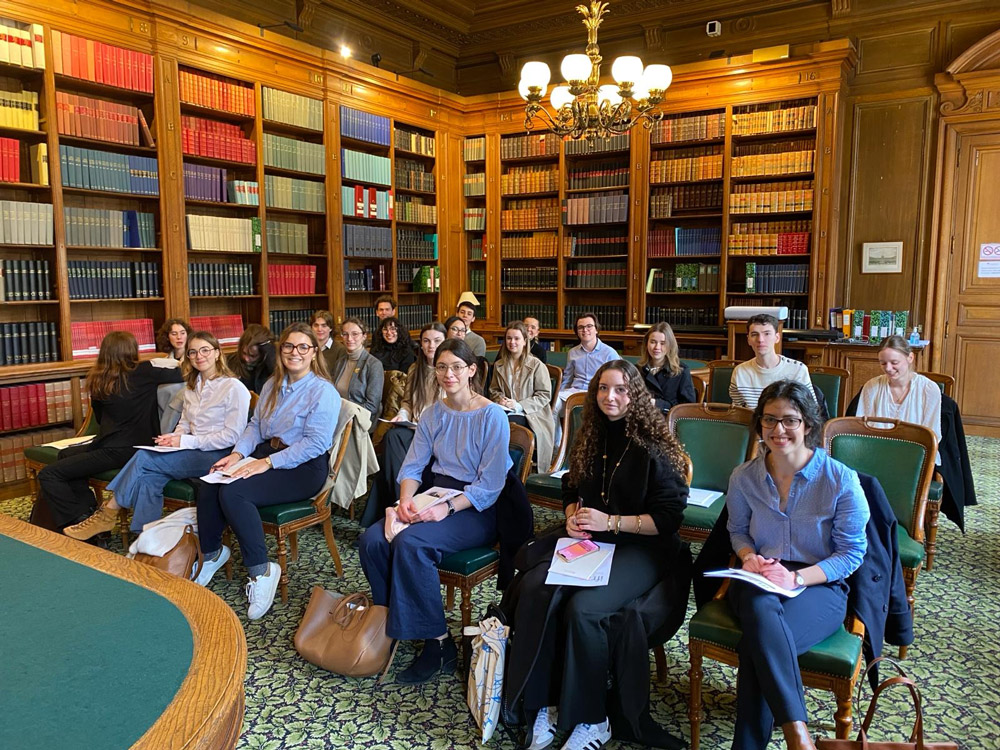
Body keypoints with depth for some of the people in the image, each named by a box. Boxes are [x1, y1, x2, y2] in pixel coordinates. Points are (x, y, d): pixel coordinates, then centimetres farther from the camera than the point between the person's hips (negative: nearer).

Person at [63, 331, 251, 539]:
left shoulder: (234, 388, -8)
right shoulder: (191, 386, 17)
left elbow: (232, 436, -13)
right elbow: (185, 424, 21)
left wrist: (185, 441, -15)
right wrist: (174, 437, -3)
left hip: (216, 456, -7)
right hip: (193, 452, 7)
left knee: (144, 458, -19)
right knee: (148, 477, -22)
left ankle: (108, 514, -4)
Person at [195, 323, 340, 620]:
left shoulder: (323, 391, -11)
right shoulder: (273, 385, 15)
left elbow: (316, 442, -19)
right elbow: (256, 424, 16)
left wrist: (268, 462, -23)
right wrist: (238, 453, -4)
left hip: (304, 467, -7)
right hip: (266, 452, 7)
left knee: (233, 492, -27)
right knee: (209, 483, -16)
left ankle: (261, 570, -16)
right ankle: (210, 552, 5)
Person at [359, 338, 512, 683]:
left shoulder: (492, 416, -11)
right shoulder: (432, 414, 9)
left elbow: (490, 485, -14)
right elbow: (413, 465, 8)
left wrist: (447, 508, -25)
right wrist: (406, 499, -12)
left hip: (476, 509, -6)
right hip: (435, 496, 6)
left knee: (410, 542, -30)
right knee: (372, 539, -17)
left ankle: (438, 643, -15)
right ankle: (389, 620, 1)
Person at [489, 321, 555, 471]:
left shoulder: (537, 365, -1)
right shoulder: (499, 365, 16)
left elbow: (544, 396, -4)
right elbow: (494, 390, 22)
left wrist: (520, 406, -15)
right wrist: (500, 400, -3)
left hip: (531, 416, -4)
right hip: (505, 412, 4)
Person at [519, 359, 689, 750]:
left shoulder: (653, 446, -8)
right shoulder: (590, 438, 10)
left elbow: (669, 516, -10)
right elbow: (571, 489, 23)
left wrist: (610, 522, -15)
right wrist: (573, 517, 0)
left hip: (642, 548, -5)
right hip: (588, 541, 6)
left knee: (583, 608, -31)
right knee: (533, 590, -22)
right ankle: (545, 704, -9)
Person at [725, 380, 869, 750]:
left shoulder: (841, 480, -7)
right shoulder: (744, 477, 3)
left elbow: (851, 553, -3)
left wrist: (796, 578, -17)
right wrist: (749, 557, -5)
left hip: (820, 585, -3)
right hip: (758, 581, 3)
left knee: (755, 644, -33)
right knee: (759, 608, -36)